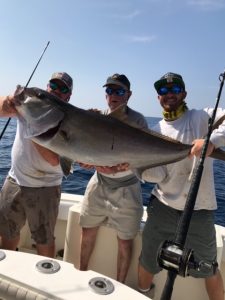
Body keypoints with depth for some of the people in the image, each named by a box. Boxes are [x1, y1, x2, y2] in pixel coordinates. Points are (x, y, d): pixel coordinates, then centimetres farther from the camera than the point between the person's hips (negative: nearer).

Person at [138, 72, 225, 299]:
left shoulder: (202, 118, -4)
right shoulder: (155, 132, 5)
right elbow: (156, 174, -4)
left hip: (199, 211, -2)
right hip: (162, 208, 3)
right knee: (148, 261, 18)